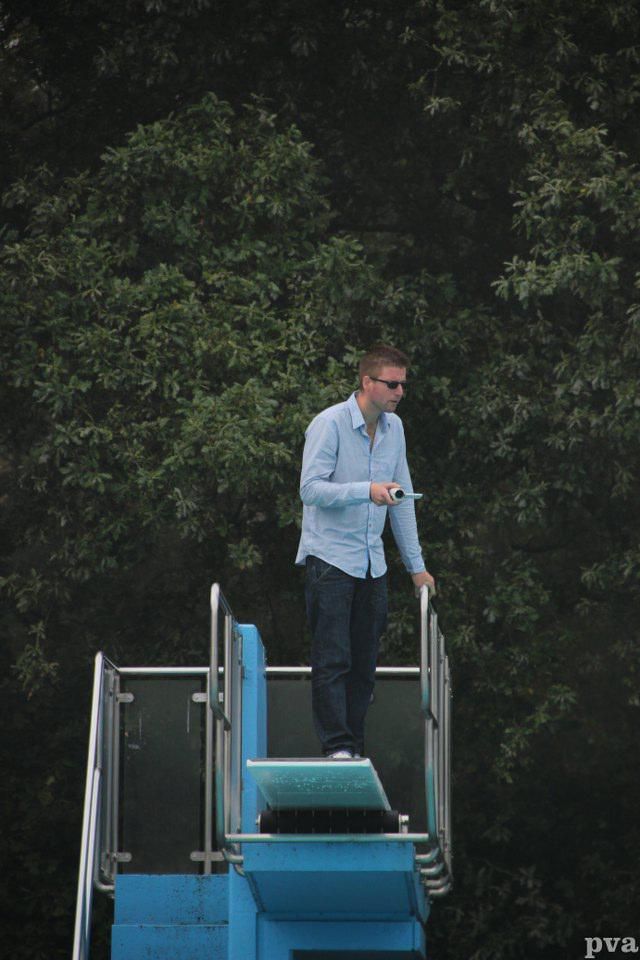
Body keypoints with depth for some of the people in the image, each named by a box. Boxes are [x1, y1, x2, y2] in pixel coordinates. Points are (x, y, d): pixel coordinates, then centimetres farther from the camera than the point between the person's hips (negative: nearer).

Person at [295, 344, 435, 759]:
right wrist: (367, 490, -29)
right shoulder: (329, 424, -11)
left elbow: (402, 498, 16)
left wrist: (416, 565, 15)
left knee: (365, 662, 5)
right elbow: (311, 488, -18)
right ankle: (336, 746, -13)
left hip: (372, 562, 7)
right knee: (333, 658, -11)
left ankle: (356, 748, 9)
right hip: (330, 557, -7)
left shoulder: (394, 427, 11)